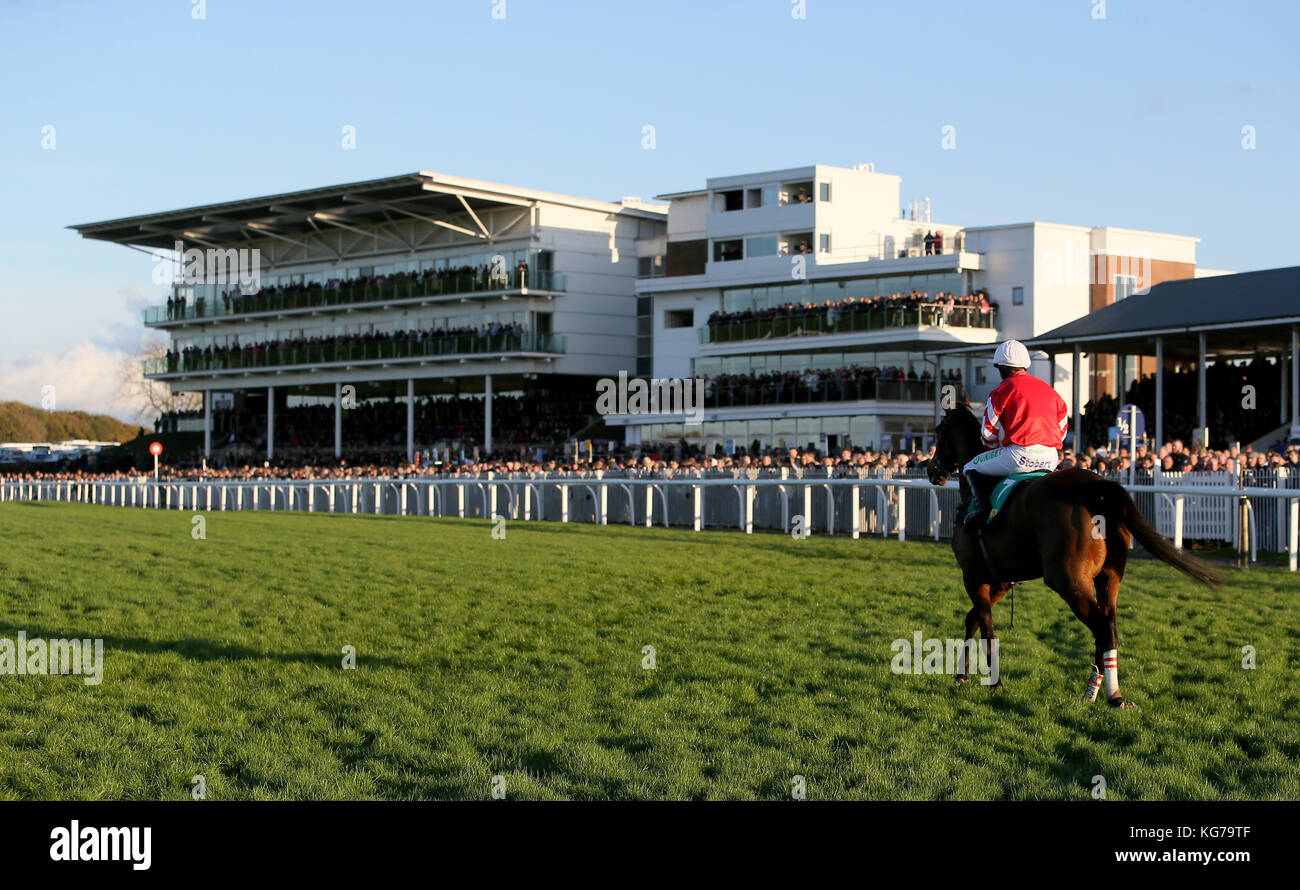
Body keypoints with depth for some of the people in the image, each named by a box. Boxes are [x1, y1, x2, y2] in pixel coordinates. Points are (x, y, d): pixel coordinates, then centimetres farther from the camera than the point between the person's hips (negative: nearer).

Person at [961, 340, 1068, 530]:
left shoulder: (1002, 390, 2)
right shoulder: (1047, 388, 20)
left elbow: (989, 432, 2)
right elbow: (1063, 423, 24)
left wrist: (996, 450, 22)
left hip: (1021, 454, -7)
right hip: (1051, 459, 7)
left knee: (971, 468, 10)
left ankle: (980, 502, -15)